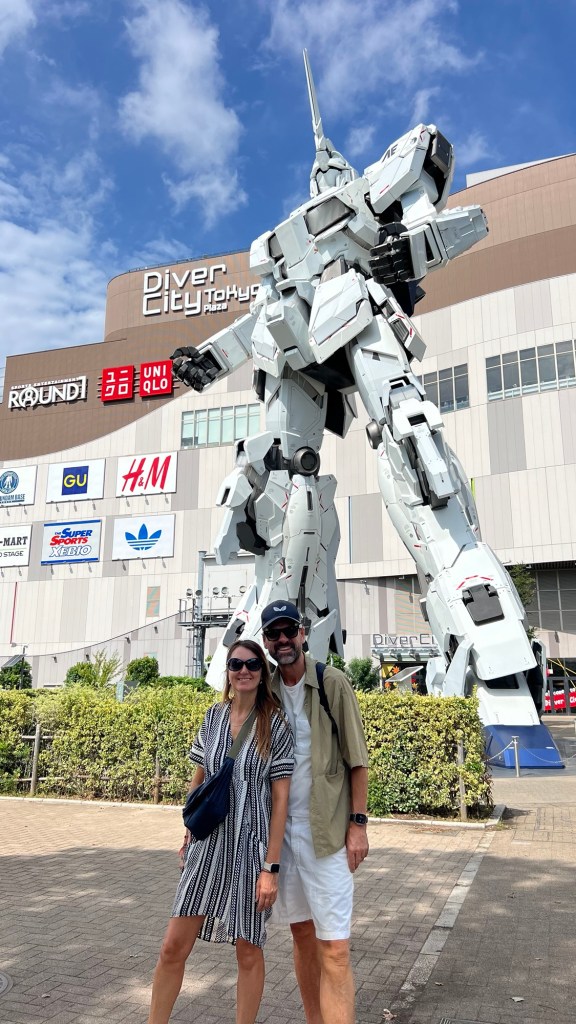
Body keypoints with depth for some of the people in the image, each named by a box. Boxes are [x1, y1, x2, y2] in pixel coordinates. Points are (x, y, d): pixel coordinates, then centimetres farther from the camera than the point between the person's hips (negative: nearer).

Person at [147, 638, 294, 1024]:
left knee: (248, 950, 10)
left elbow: (281, 798, -10)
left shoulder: (276, 724, -9)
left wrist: (271, 867, -12)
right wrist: (190, 833, 13)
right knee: (174, 947, 7)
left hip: (251, 847, -3)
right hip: (207, 845, 3)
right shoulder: (214, 717, 2)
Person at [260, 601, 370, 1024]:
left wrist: (358, 823, -9)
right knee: (302, 933, 16)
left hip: (326, 830, -4)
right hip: (281, 827, 4)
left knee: (334, 949, -5)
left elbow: (357, 759, -6)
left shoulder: (332, 682, -8)